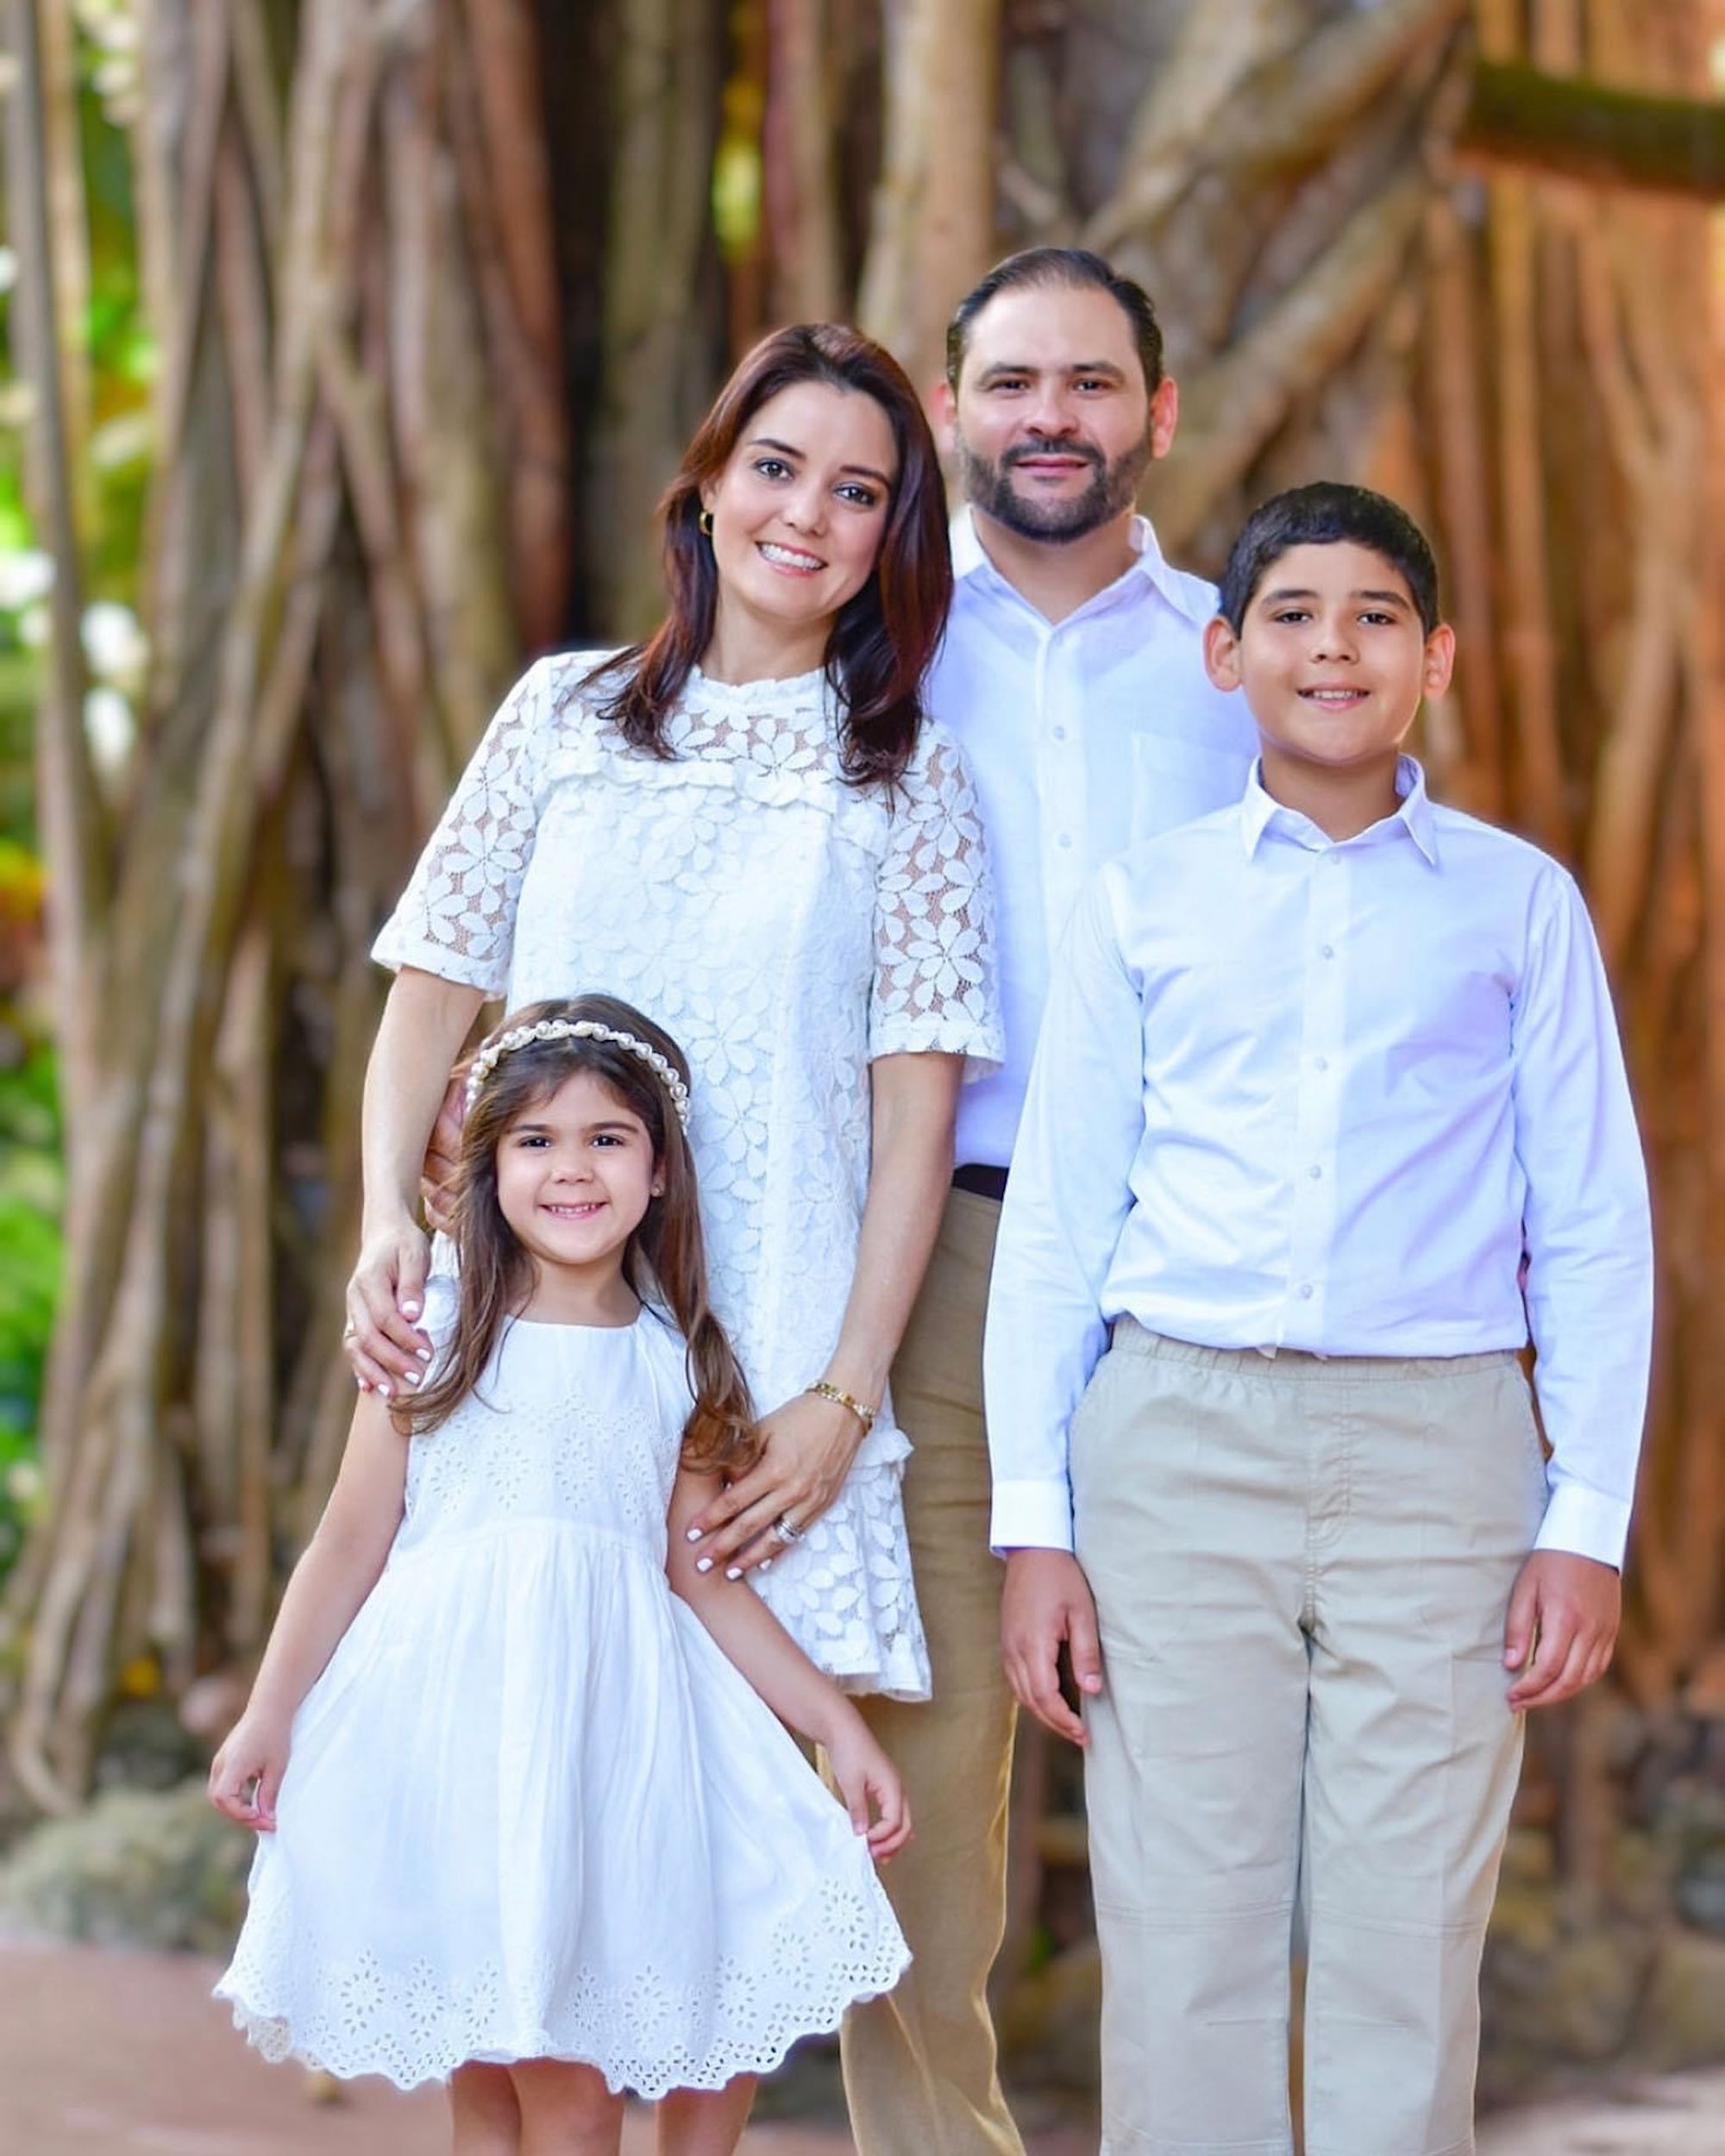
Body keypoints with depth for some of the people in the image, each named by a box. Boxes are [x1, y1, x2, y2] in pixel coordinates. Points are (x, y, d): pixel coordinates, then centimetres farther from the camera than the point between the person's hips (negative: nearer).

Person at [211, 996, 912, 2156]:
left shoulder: (678, 1365, 8)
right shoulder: (434, 1333, 3)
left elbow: (703, 1579, 11)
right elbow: (352, 1542, 4)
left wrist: (840, 1724, 6)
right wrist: (270, 1714, 1)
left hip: (611, 1720, 1)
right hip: (451, 1711, -1)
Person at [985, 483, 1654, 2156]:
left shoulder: (1518, 902, 9)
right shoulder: (1142, 904, 11)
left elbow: (1593, 1232, 8)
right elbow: (1053, 1222, 11)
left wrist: (1587, 1519, 0)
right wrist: (1031, 1524, 4)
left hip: (1437, 1452, 0)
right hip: (1179, 1440, 1)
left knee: (1407, 1956, 0)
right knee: (1181, 1951, 0)